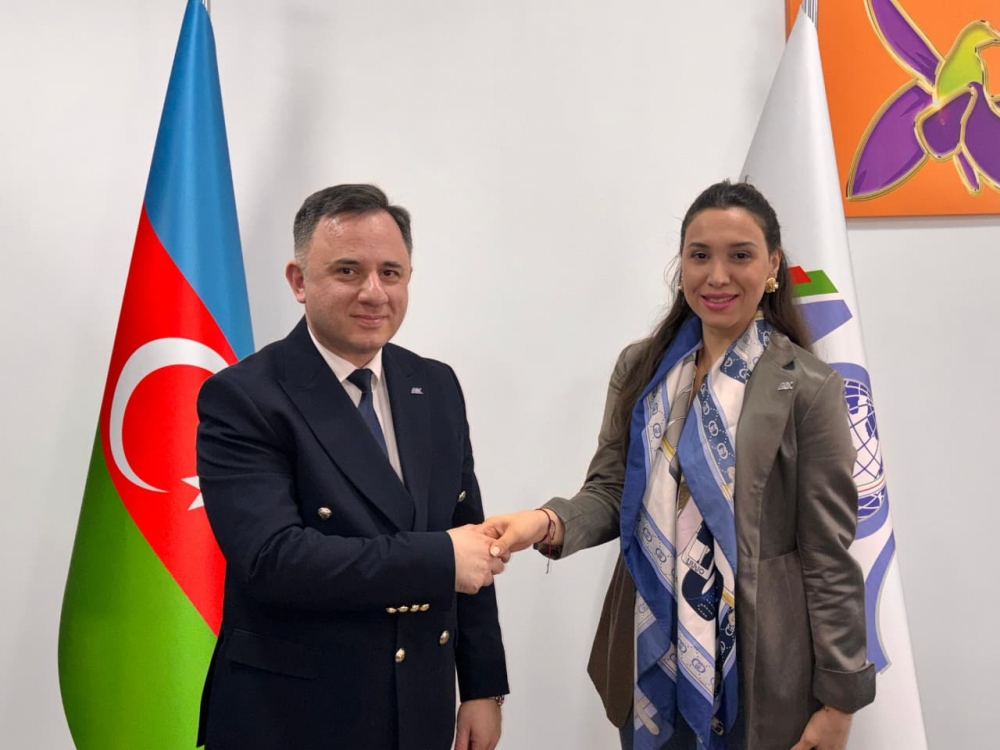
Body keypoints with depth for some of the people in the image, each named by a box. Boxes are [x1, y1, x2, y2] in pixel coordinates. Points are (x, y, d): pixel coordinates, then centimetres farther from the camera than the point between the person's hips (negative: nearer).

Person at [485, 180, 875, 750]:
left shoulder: (809, 388, -10)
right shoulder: (641, 369, 2)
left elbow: (830, 557, -8)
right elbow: (610, 490, 3)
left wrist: (838, 698, -7)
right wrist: (550, 522, -19)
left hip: (756, 670, -3)